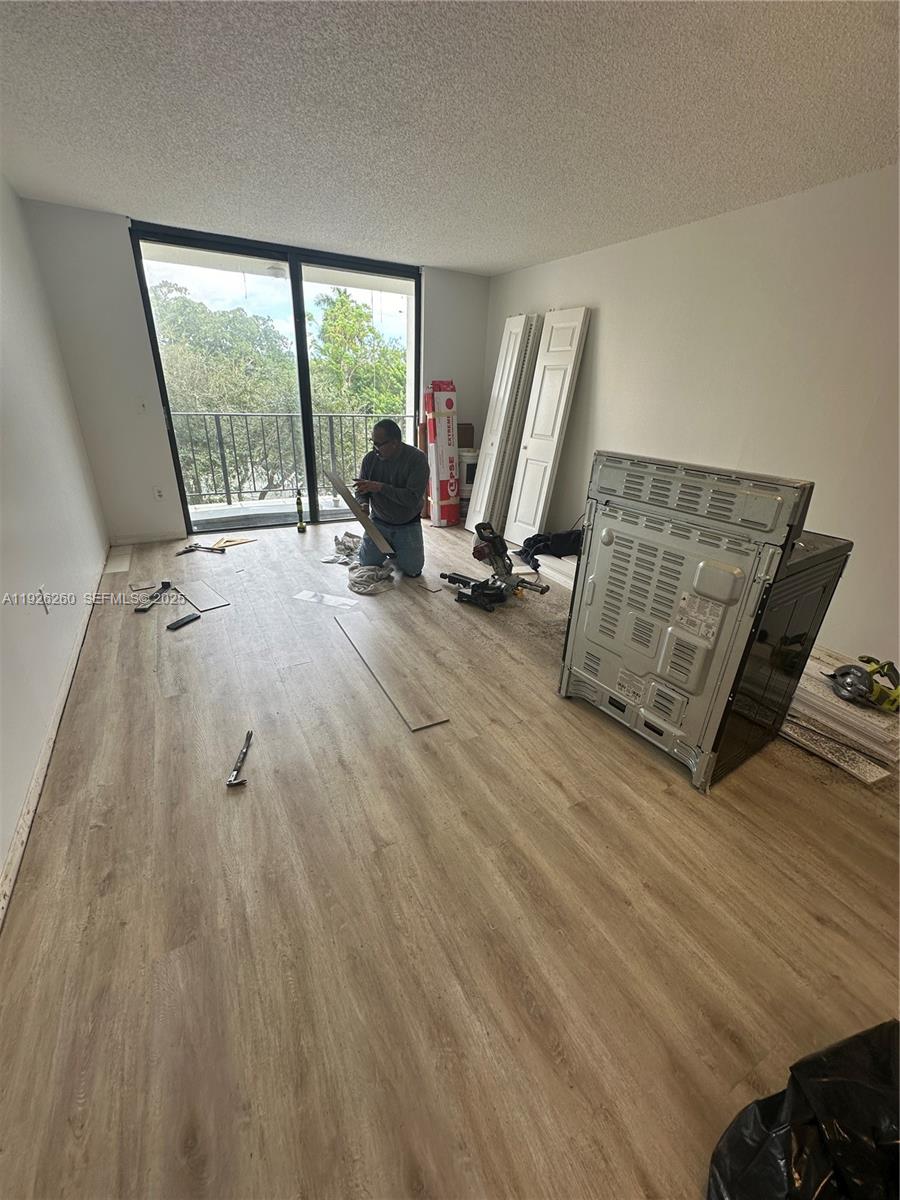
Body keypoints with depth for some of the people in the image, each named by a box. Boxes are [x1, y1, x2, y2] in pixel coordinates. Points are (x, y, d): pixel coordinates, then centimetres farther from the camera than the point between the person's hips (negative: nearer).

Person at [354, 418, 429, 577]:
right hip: (378, 521, 3)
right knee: (366, 566, 0)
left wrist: (380, 487, -34)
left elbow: (413, 498, -29)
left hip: (407, 525, -2)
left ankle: (395, 550, 28)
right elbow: (361, 490, 2)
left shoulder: (417, 459, -21)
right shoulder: (370, 458, -9)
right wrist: (363, 504, -22)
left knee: (413, 570, -5)